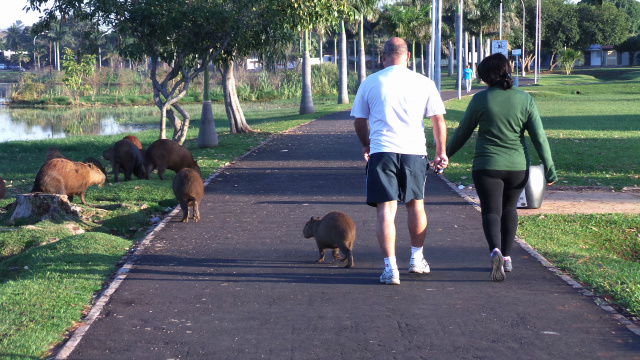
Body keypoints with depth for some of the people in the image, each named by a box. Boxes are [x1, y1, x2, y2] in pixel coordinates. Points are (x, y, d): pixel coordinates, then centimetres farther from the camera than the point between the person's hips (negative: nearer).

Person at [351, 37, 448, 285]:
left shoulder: (370, 83, 4)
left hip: (381, 152, -1)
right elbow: (438, 120, 5)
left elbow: (359, 122, 11)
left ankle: (391, 268, -8)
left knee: (386, 210, -1)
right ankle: (417, 259, 31)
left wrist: (366, 146, 29)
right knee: (416, 205, 20)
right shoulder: (424, 83, 4)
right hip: (414, 152, 2)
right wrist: (441, 153, 16)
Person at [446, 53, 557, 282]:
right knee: (509, 210, 21)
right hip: (517, 166, 3)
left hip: (487, 166, -3)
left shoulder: (481, 99, -8)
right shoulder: (524, 99, -1)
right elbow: (539, 136, -2)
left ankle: (495, 250, -27)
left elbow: (462, 132, 1)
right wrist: (549, 168, 1)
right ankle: (507, 257, 26)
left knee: (491, 212, -1)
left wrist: (446, 154, 16)